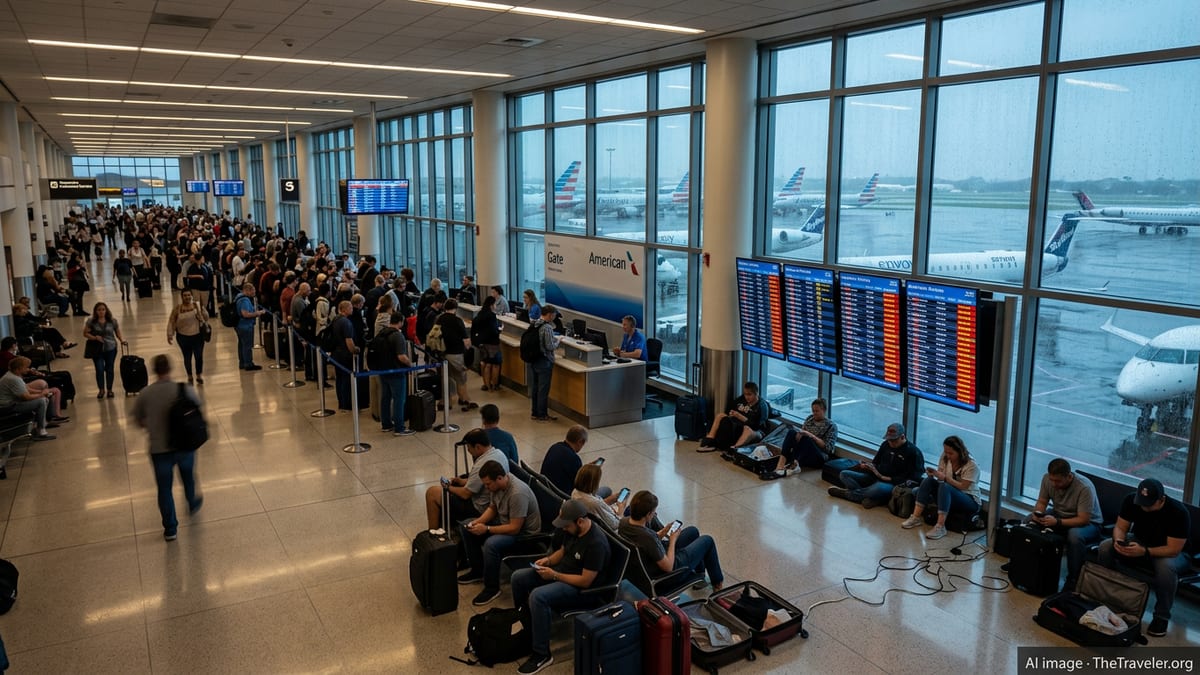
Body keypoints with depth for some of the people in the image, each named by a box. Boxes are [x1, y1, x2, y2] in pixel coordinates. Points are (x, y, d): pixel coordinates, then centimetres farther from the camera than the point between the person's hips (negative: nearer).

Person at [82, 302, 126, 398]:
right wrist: (95, 337, -17)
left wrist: (122, 340, -6)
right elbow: (85, 333, -1)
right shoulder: (91, 321, -5)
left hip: (110, 348, 1)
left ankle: (109, 390, 24)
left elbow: (117, 332, 9)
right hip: (97, 349, -1)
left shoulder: (112, 321, -1)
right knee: (99, 369, -4)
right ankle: (101, 390, 16)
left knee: (109, 369, 10)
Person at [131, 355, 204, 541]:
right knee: (188, 476, 29)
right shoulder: (185, 390, -14)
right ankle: (193, 503, 54)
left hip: (159, 449, -1)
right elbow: (199, 406, 2)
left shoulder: (146, 394, -13)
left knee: (164, 488, 14)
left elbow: (137, 419, -1)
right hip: (185, 444, 1)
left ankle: (170, 529, 21)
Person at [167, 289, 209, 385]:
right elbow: (171, 322, -1)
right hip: (183, 337, 0)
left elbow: (206, 317, 0)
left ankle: (199, 375, 25)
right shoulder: (177, 308, -5)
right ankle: (190, 377, 29)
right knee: (187, 357, 11)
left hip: (198, 336, 0)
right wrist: (170, 335, -6)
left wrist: (203, 312, -22)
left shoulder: (197, 305, -3)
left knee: (199, 356, 3)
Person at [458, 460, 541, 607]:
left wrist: (486, 529, -26)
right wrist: (478, 521, -9)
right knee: (466, 527, 7)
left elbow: (515, 528, -31)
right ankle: (478, 570, 21)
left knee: (491, 544, -34)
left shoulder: (518, 494, -34)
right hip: (504, 521, 9)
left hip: (524, 531, -9)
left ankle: (492, 588, -12)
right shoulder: (496, 484, -8)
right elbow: (492, 508, 10)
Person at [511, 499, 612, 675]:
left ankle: (542, 655, -19)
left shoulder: (596, 543, -28)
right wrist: (548, 560, -3)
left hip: (581, 589, -10)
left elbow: (585, 581, -27)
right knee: (518, 578, 3)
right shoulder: (573, 530, -1)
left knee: (538, 596, -31)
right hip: (561, 571, 10)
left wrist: (554, 575, -21)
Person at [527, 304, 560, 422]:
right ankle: (542, 415, 10)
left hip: (533, 360, 8)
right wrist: (557, 342, -1)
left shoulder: (534, 324, 5)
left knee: (534, 388, 15)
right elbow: (549, 347, -20)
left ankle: (534, 413, 24)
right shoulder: (547, 328, -19)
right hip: (544, 361, -8)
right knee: (543, 389, 2)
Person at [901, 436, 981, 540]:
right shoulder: (945, 458, 0)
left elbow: (963, 486, -20)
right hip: (949, 495, 6)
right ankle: (916, 518, -21)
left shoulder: (972, 466, -16)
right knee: (928, 480, -18)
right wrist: (934, 474, -21)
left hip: (971, 502, -6)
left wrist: (945, 478, -30)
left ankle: (940, 527, -41)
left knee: (945, 487, -35)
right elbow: (940, 479, 1)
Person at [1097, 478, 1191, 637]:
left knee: (1166, 567, -39)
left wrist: (1144, 552, -42)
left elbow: (1173, 550, -29)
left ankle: (1162, 616, -17)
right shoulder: (1131, 500, -17)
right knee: (1106, 546, -22)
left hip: (1167, 552, -4)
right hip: (1139, 542, 4)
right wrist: (1118, 541, -33)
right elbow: (1120, 527, -10)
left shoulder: (1178, 512, -29)